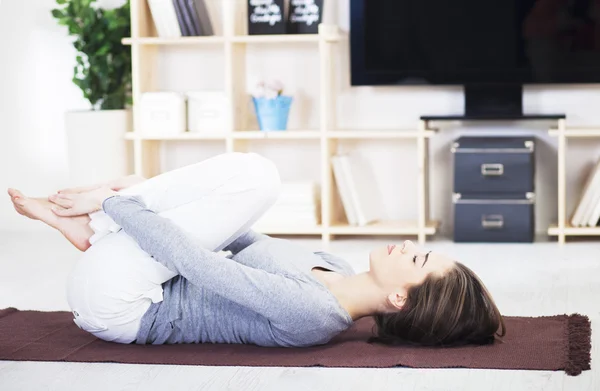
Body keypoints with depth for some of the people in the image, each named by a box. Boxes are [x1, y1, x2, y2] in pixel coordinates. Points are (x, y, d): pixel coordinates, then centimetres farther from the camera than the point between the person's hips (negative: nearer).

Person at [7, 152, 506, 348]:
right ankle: (96, 222, 2)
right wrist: (134, 197, 11)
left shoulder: (310, 316, -29)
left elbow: (194, 261, -27)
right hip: (140, 300, 8)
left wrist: (115, 202, -15)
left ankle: (98, 214, -1)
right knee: (254, 178, 3)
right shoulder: (339, 273, -2)